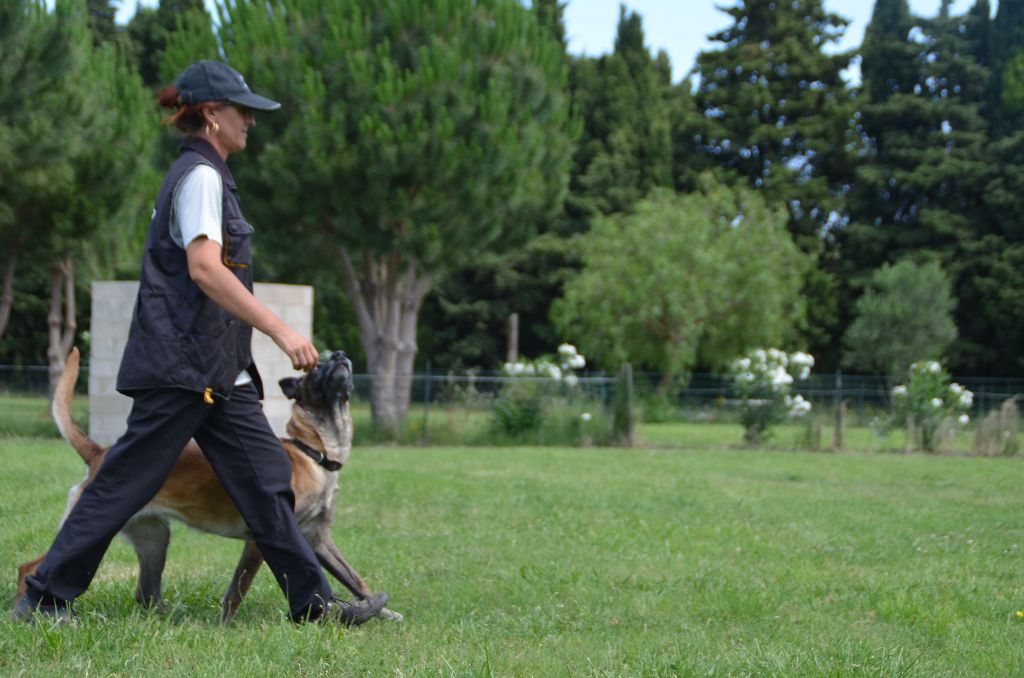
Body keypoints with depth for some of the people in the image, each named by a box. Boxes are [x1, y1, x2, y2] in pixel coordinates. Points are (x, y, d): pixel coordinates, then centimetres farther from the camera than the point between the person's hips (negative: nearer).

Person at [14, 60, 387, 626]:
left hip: (219, 373, 10)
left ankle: (313, 603, 4)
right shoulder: (201, 175, -12)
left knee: (266, 478, 4)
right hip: (181, 362, -10)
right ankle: (44, 597, 4)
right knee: (127, 480, -4)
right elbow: (204, 266, -25)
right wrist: (280, 330, -30)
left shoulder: (202, 174, 19)